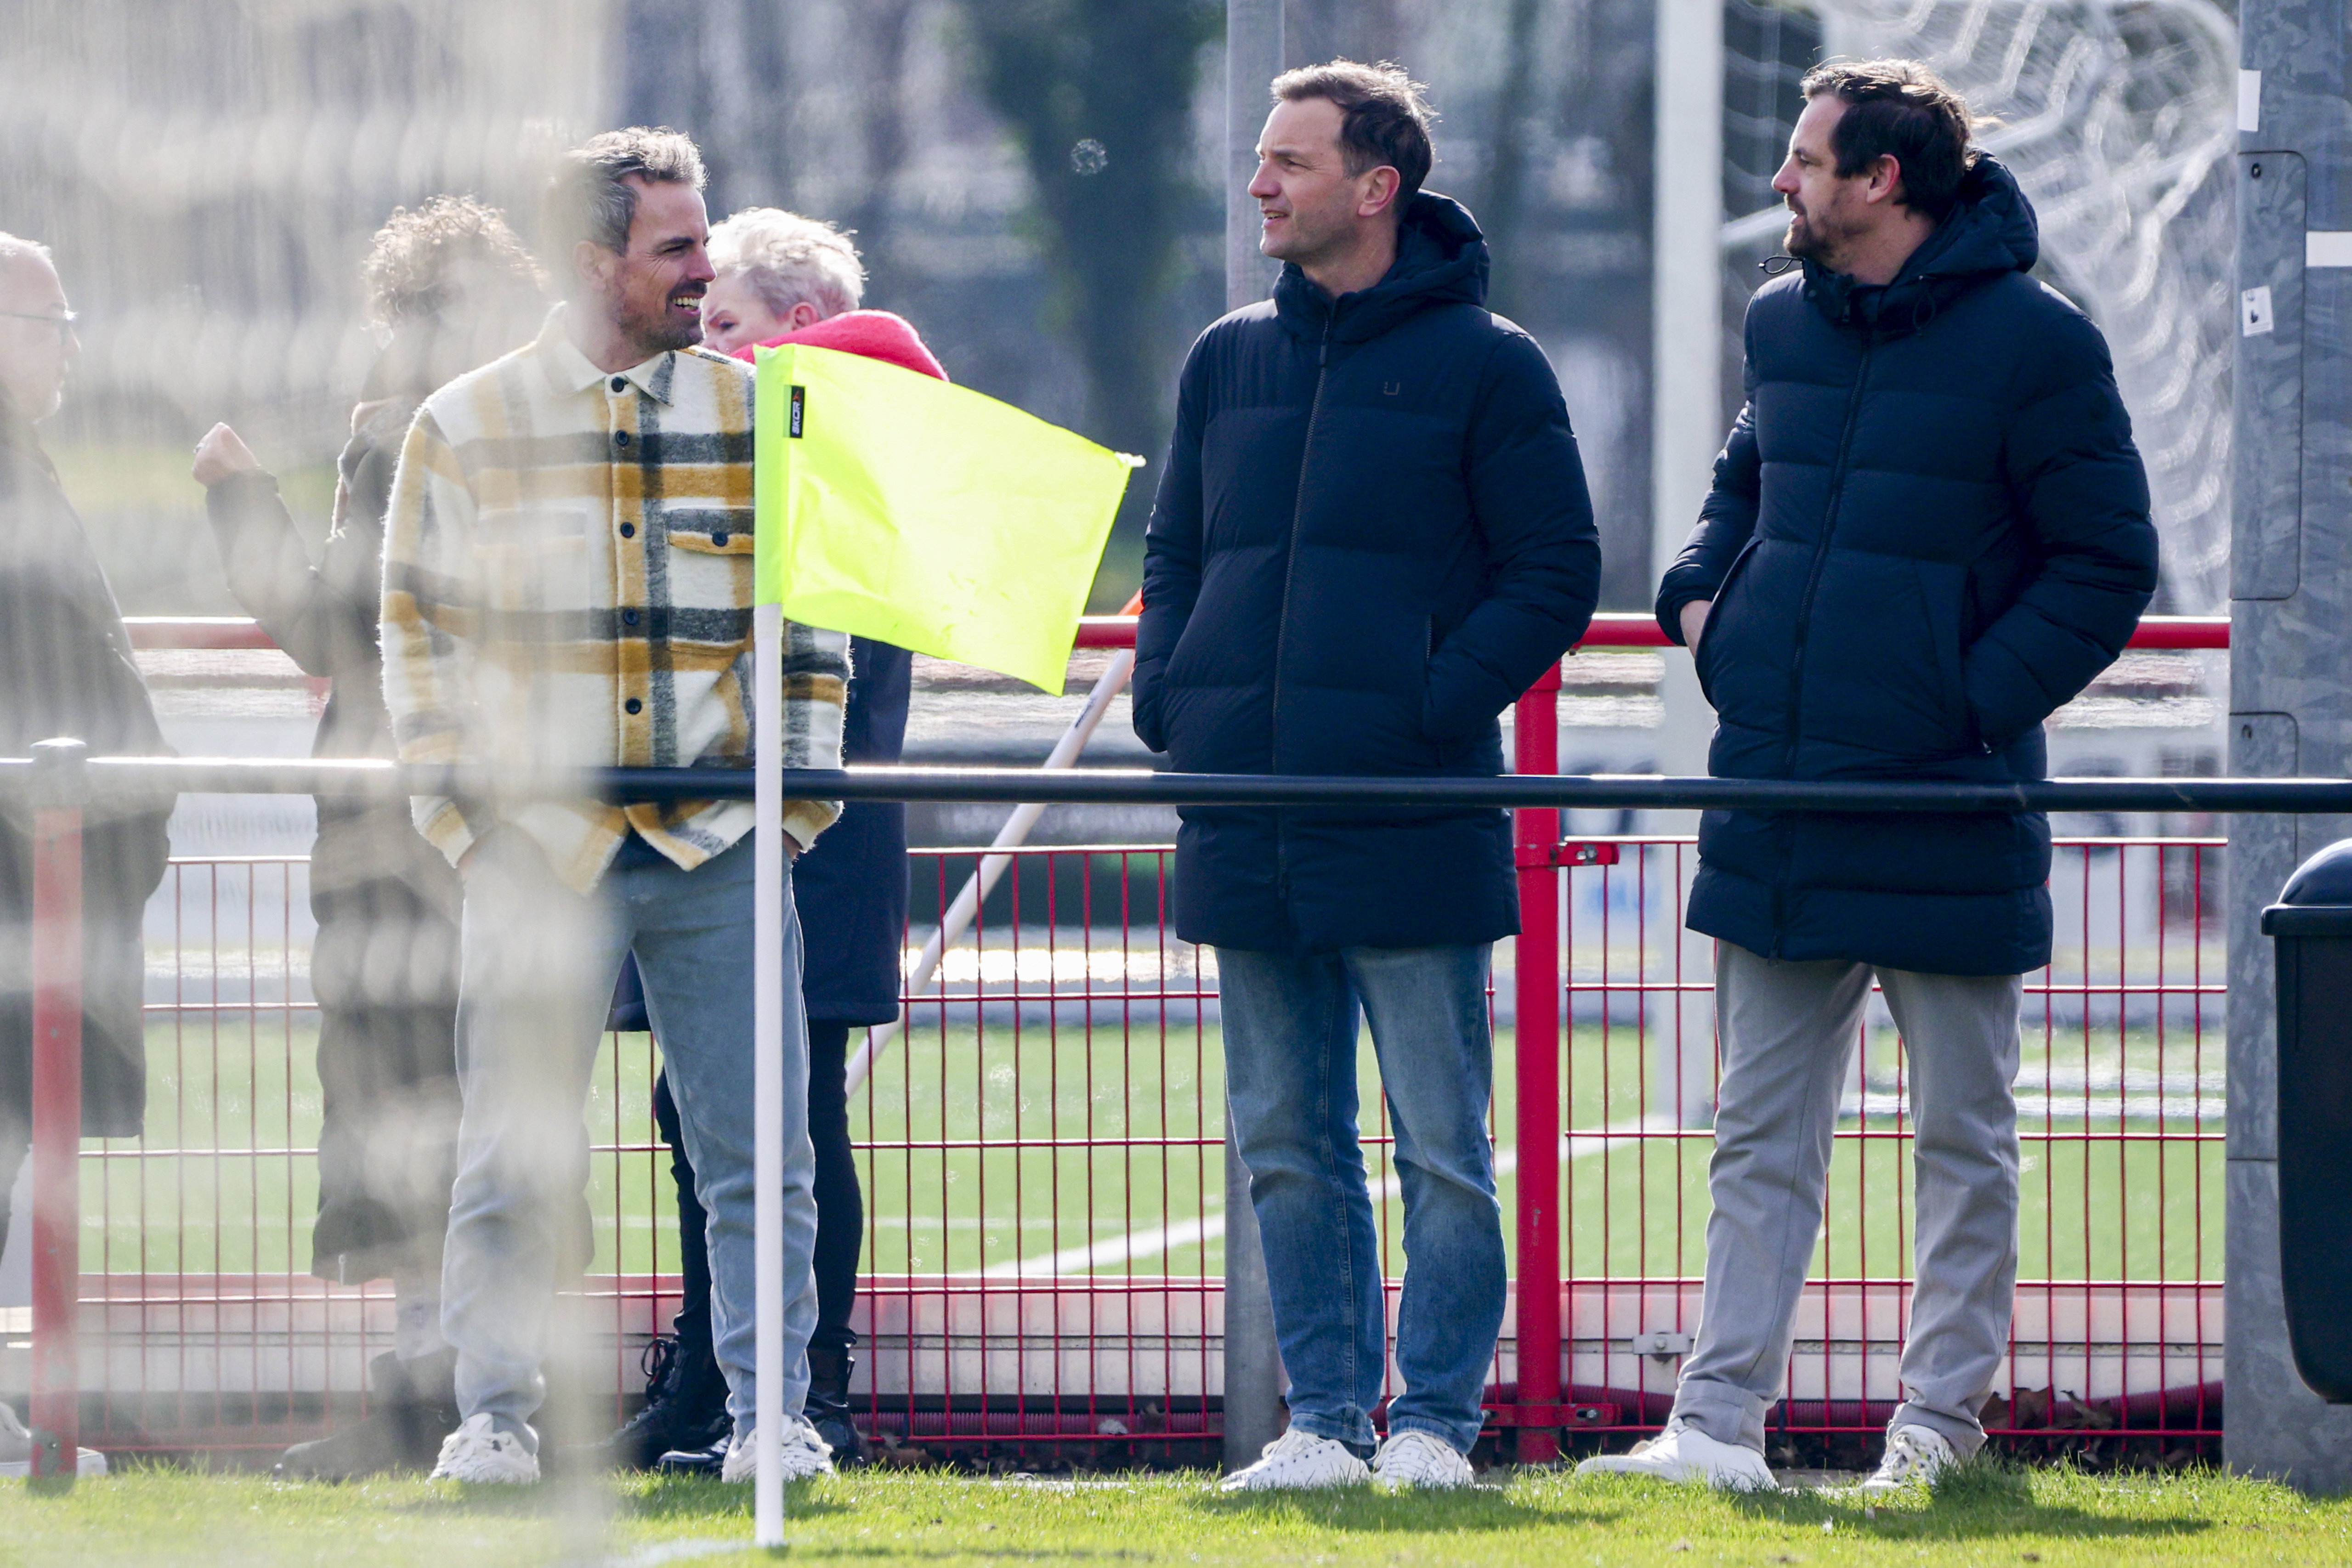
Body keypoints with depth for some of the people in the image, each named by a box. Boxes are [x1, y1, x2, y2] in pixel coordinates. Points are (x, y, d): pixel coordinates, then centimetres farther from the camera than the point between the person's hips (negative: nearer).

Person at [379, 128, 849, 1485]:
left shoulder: (758, 419, 9)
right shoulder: (468, 429, 4)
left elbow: (812, 627, 14)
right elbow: (419, 633, 7)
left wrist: (798, 801, 5)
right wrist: (459, 814, -1)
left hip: (719, 857, 1)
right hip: (540, 849, -1)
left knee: (758, 1154, -1)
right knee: (518, 1157, -1)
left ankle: (771, 1412, 5)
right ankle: (495, 1413, 7)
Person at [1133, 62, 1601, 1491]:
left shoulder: (1486, 366, -2)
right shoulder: (1230, 363, 15)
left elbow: (1557, 572, -3)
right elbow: (1176, 552, 22)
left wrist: (1440, 703, -13)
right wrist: (1168, 696, 5)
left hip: (1413, 826, -6)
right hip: (1250, 826, 6)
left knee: (1442, 1147, -2)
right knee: (1289, 1146, 8)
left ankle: (1435, 1420, 3)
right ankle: (1326, 1418, 12)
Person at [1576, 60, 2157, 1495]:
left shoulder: (2033, 343, -8)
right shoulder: (1787, 326, 11)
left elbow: (2109, 563, -6)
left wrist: (1980, 701, -13)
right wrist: (1701, 595, 10)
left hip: (1943, 806, -6)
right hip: (1779, 806, 6)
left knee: (1965, 1143, 4)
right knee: (1762, 1137, 5)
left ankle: (1941, 1427, 9)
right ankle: (1721, 1421, 5)